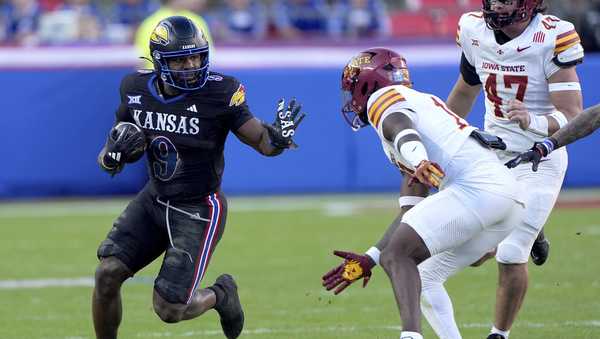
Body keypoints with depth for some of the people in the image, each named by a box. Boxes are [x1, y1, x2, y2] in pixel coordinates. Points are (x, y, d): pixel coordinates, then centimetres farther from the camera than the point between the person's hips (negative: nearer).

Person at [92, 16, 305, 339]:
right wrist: (114, 151, -17)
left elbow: (262, 142, -11)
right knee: (107, 275, -11)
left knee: (169, 309, -7)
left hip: (198, 211, -4)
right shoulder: (136, 89, -6)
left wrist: (279, 137, -34)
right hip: (154, 200, 4)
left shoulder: (218, 93, -20)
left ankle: (220, 295, 26)